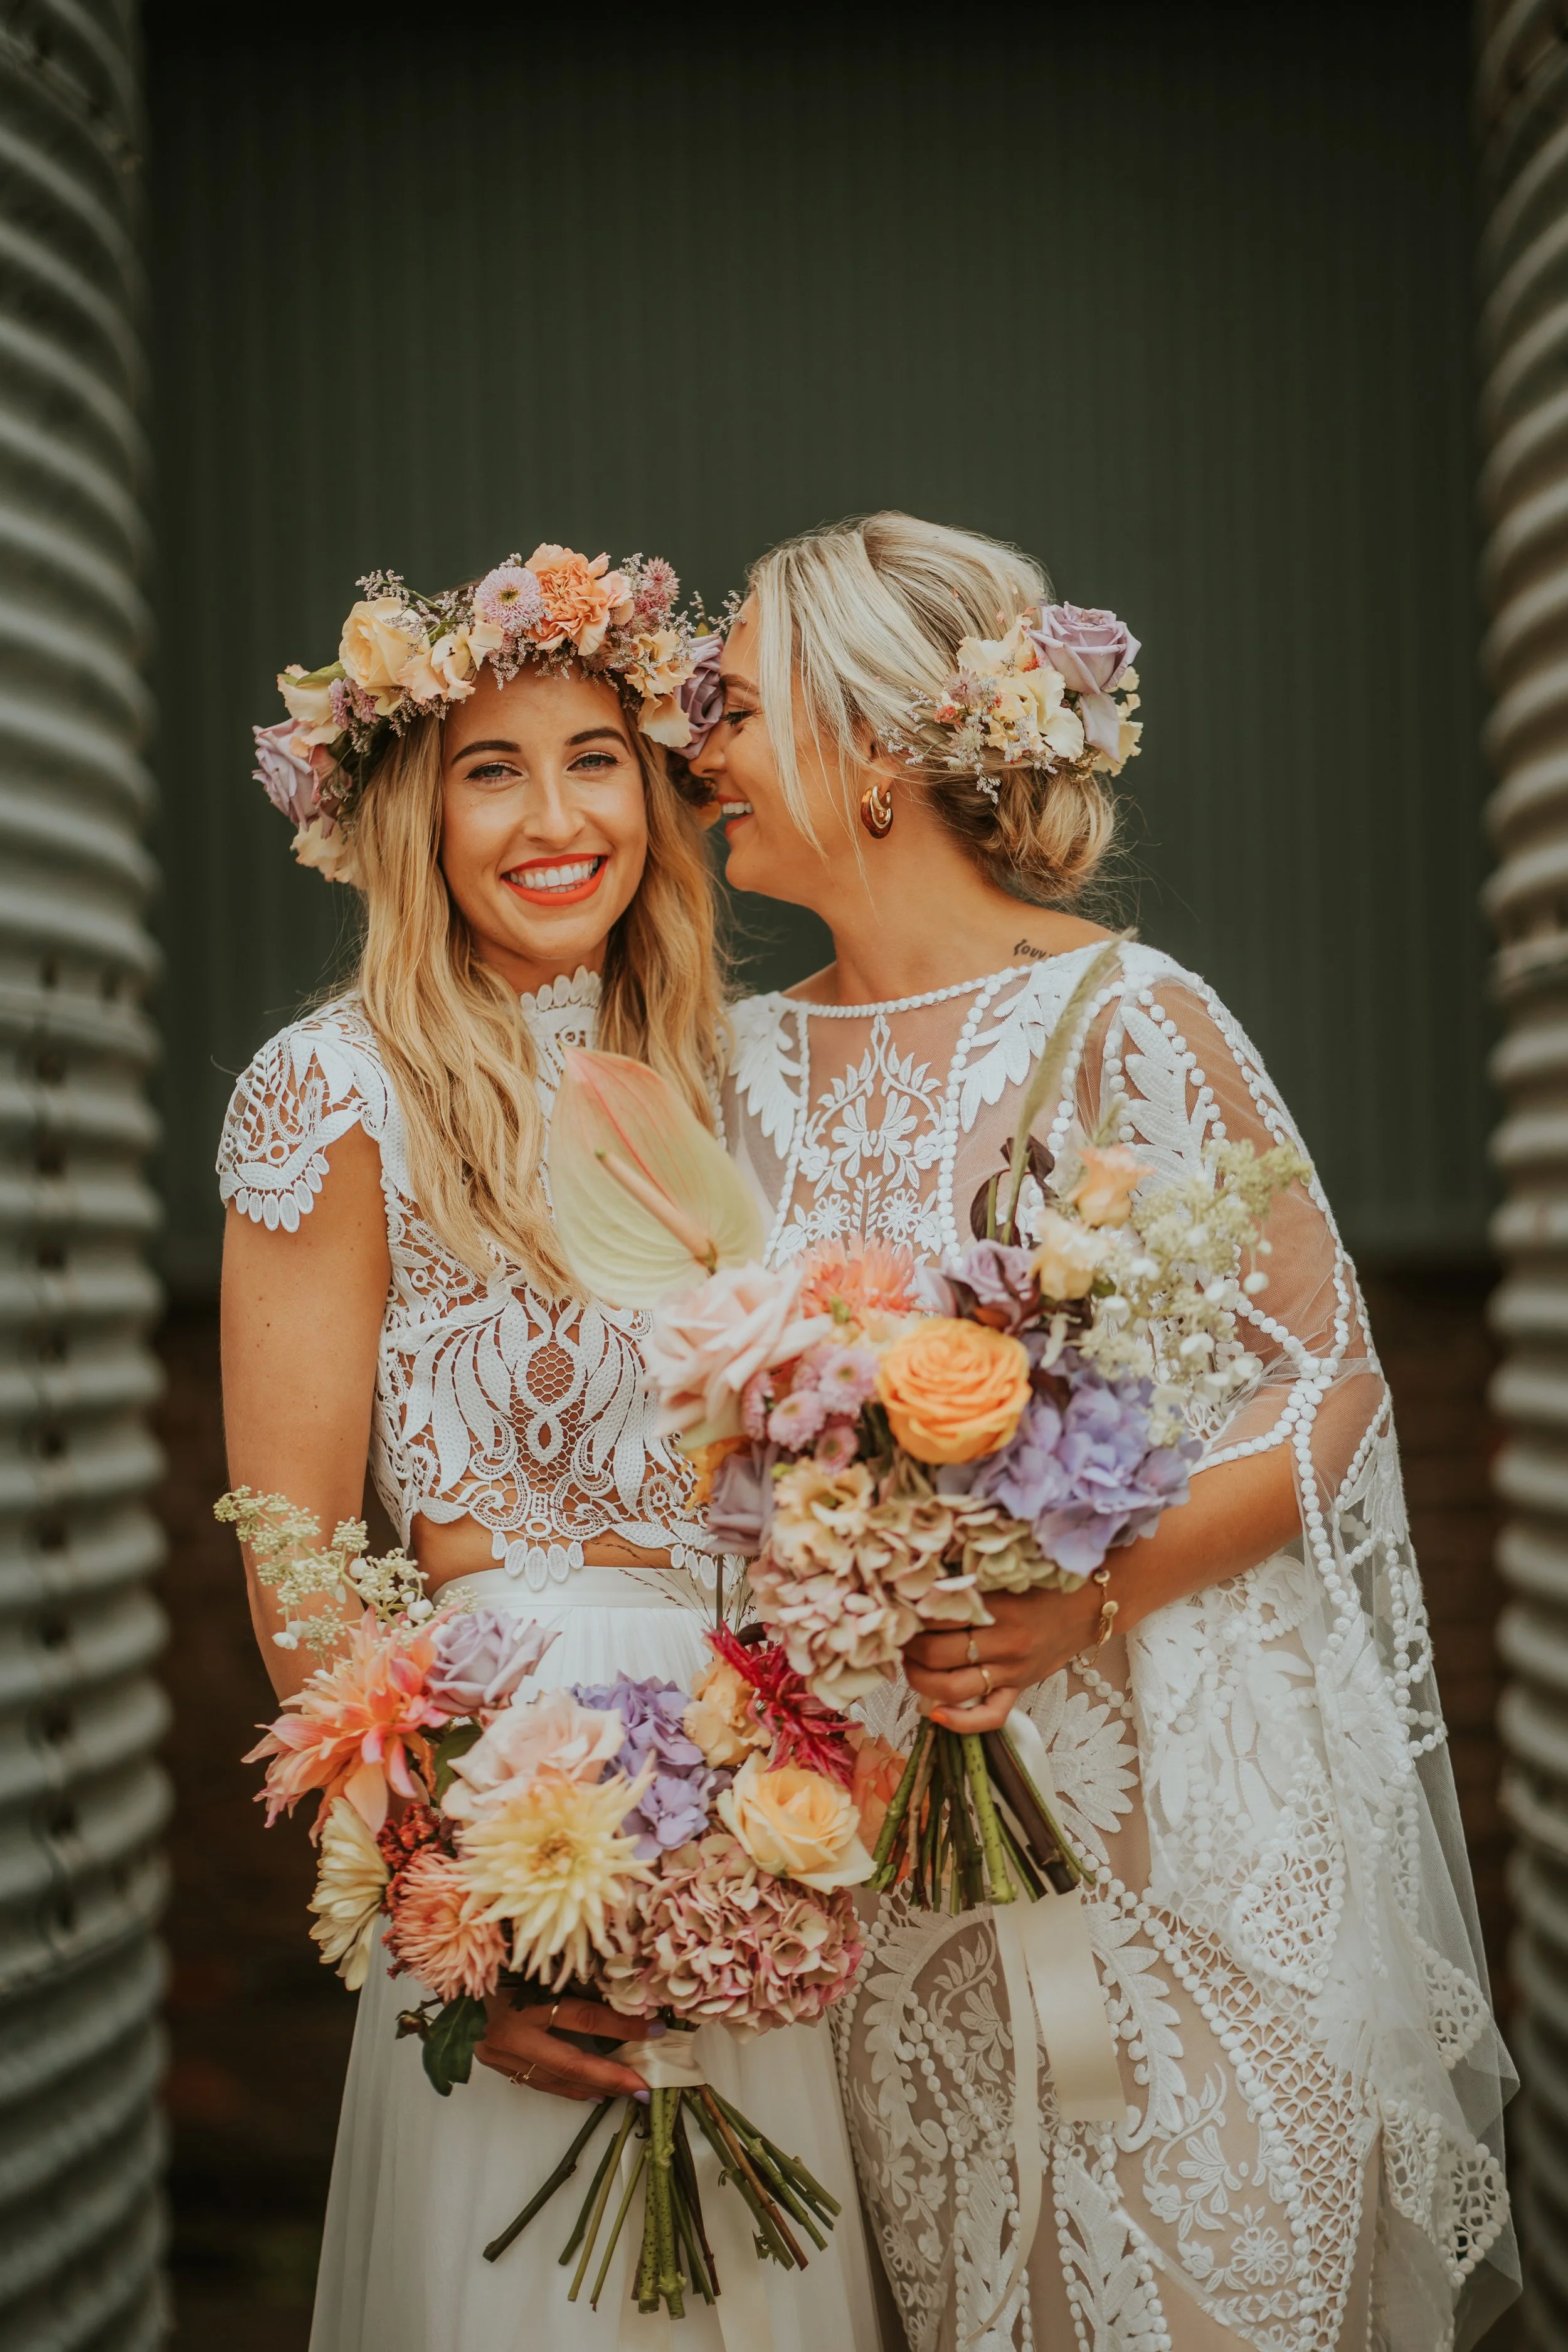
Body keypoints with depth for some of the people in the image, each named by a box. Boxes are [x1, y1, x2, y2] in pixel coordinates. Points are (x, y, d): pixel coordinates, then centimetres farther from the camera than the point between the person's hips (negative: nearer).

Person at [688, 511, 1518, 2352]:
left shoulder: (1124, 1023, -13)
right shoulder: (756, 1061, 5)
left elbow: (1329, 1384, -12)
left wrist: (1089, 1595, -24)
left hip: (1163, 1787, -5)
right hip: (885, 1812, 5)